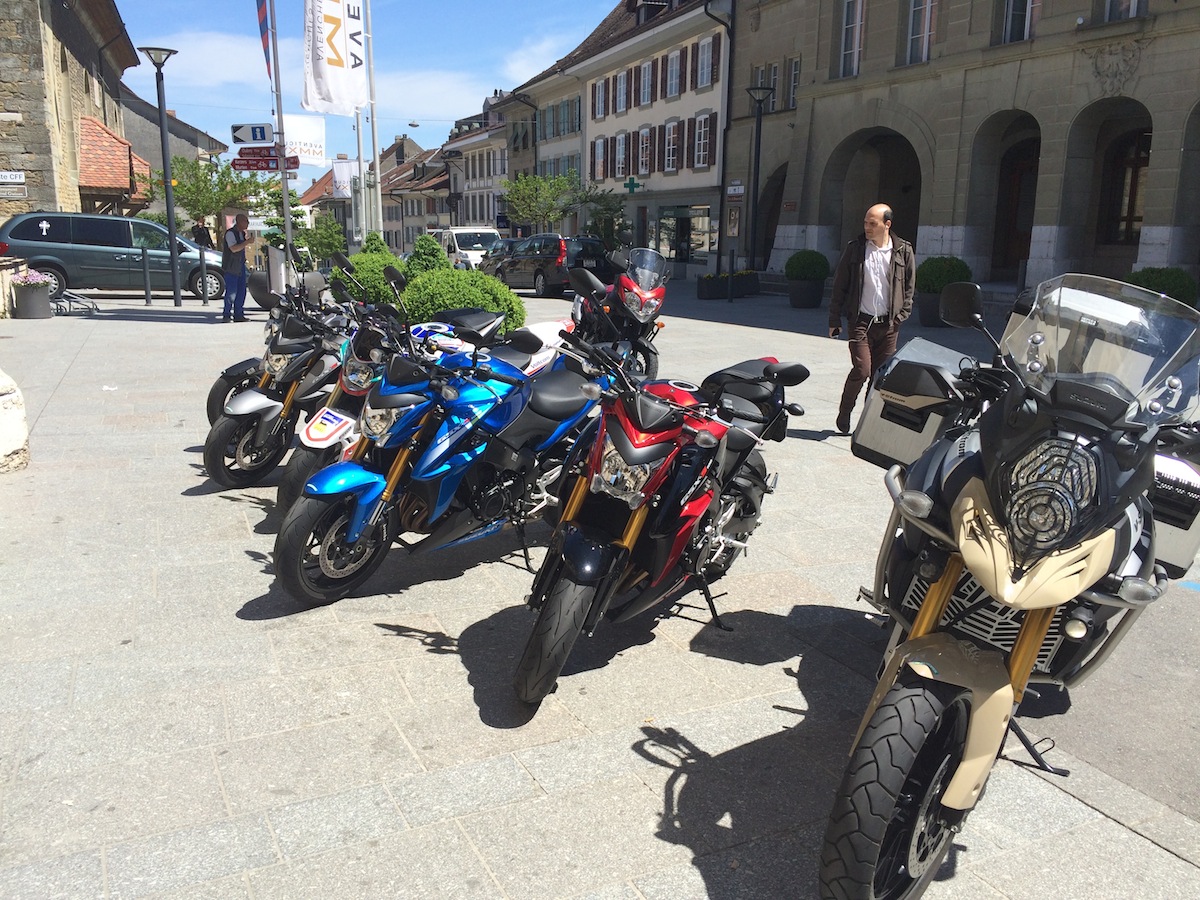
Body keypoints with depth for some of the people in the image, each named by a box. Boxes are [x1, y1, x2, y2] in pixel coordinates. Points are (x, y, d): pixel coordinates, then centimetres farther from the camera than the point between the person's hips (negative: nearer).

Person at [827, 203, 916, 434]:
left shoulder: (903, 251, 3)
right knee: (862, 370, -12)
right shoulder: (855, 249, 1)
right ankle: (845, 411, 10)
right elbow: (839, 286, 5)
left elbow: (909, 288, 11)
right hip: (861, 320, -2)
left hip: (888, 324, 2)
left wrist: (900, 316, 2)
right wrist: (834, 320, 2)